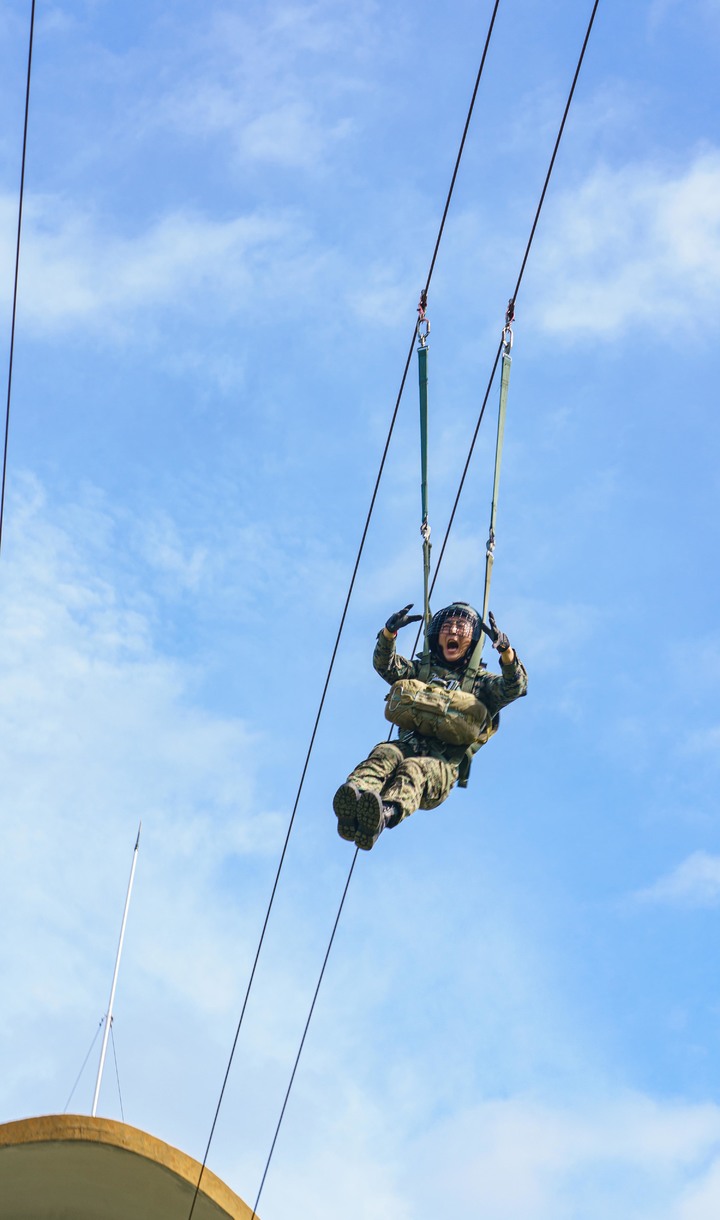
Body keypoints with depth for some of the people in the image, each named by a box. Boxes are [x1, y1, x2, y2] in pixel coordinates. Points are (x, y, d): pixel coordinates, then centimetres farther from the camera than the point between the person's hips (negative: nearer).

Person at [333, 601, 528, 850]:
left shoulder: (480, 682, 26)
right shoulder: (421, 670, 32)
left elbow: (515, 687, 5)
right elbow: (385, 665, 14)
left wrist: (506, 650, -14)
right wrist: (389, 632, -7)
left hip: (443, 763, -3)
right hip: (408, 745, 3)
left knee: (414, 769, -38)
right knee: (384, 754, -34)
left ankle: (386, 814, -70)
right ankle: (355, 795, -66)